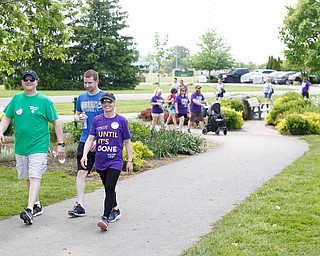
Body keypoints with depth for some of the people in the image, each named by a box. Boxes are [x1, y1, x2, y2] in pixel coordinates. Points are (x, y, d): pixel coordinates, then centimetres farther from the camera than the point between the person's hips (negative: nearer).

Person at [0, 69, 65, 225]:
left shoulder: (44, 101, -4)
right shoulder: (16, 99, 8)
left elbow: (56, 122, -1)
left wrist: (61, 144, -4)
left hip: (39, 146, -5)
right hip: (20, 147, 5)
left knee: (35, 177, -14)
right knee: (28, 178, 14)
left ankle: (29, 210, -22)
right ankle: (36, 206, 29)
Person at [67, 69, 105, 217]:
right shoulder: (81, 97, 10)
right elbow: (76, 115, 23)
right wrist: (78, 118, -3)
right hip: (85, 140, 4)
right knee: (81, 172, -5)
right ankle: (80, 206, -3)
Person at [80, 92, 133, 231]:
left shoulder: (121, 120, -2)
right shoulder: (97, 120, 5)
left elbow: (127, 142, 3)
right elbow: (90, 138, 2)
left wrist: (130, 160, 2)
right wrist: (85, 155, -11)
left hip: (115, 161, -4)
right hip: (100, 161, 4)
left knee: (109, 188, -15)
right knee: (108, 188, 16)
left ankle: (105, 218, -16)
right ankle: (115, 210, 37)